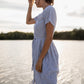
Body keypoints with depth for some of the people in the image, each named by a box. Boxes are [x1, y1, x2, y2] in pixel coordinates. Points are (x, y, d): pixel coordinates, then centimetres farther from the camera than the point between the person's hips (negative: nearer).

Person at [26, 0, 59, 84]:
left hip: (46, 56, -10)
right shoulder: (44, 14, 13)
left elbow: (49, 37, -23)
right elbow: (28, 22, 26)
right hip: (43, 52, 10)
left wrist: (39, 60, -22)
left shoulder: (50, 10, -18)